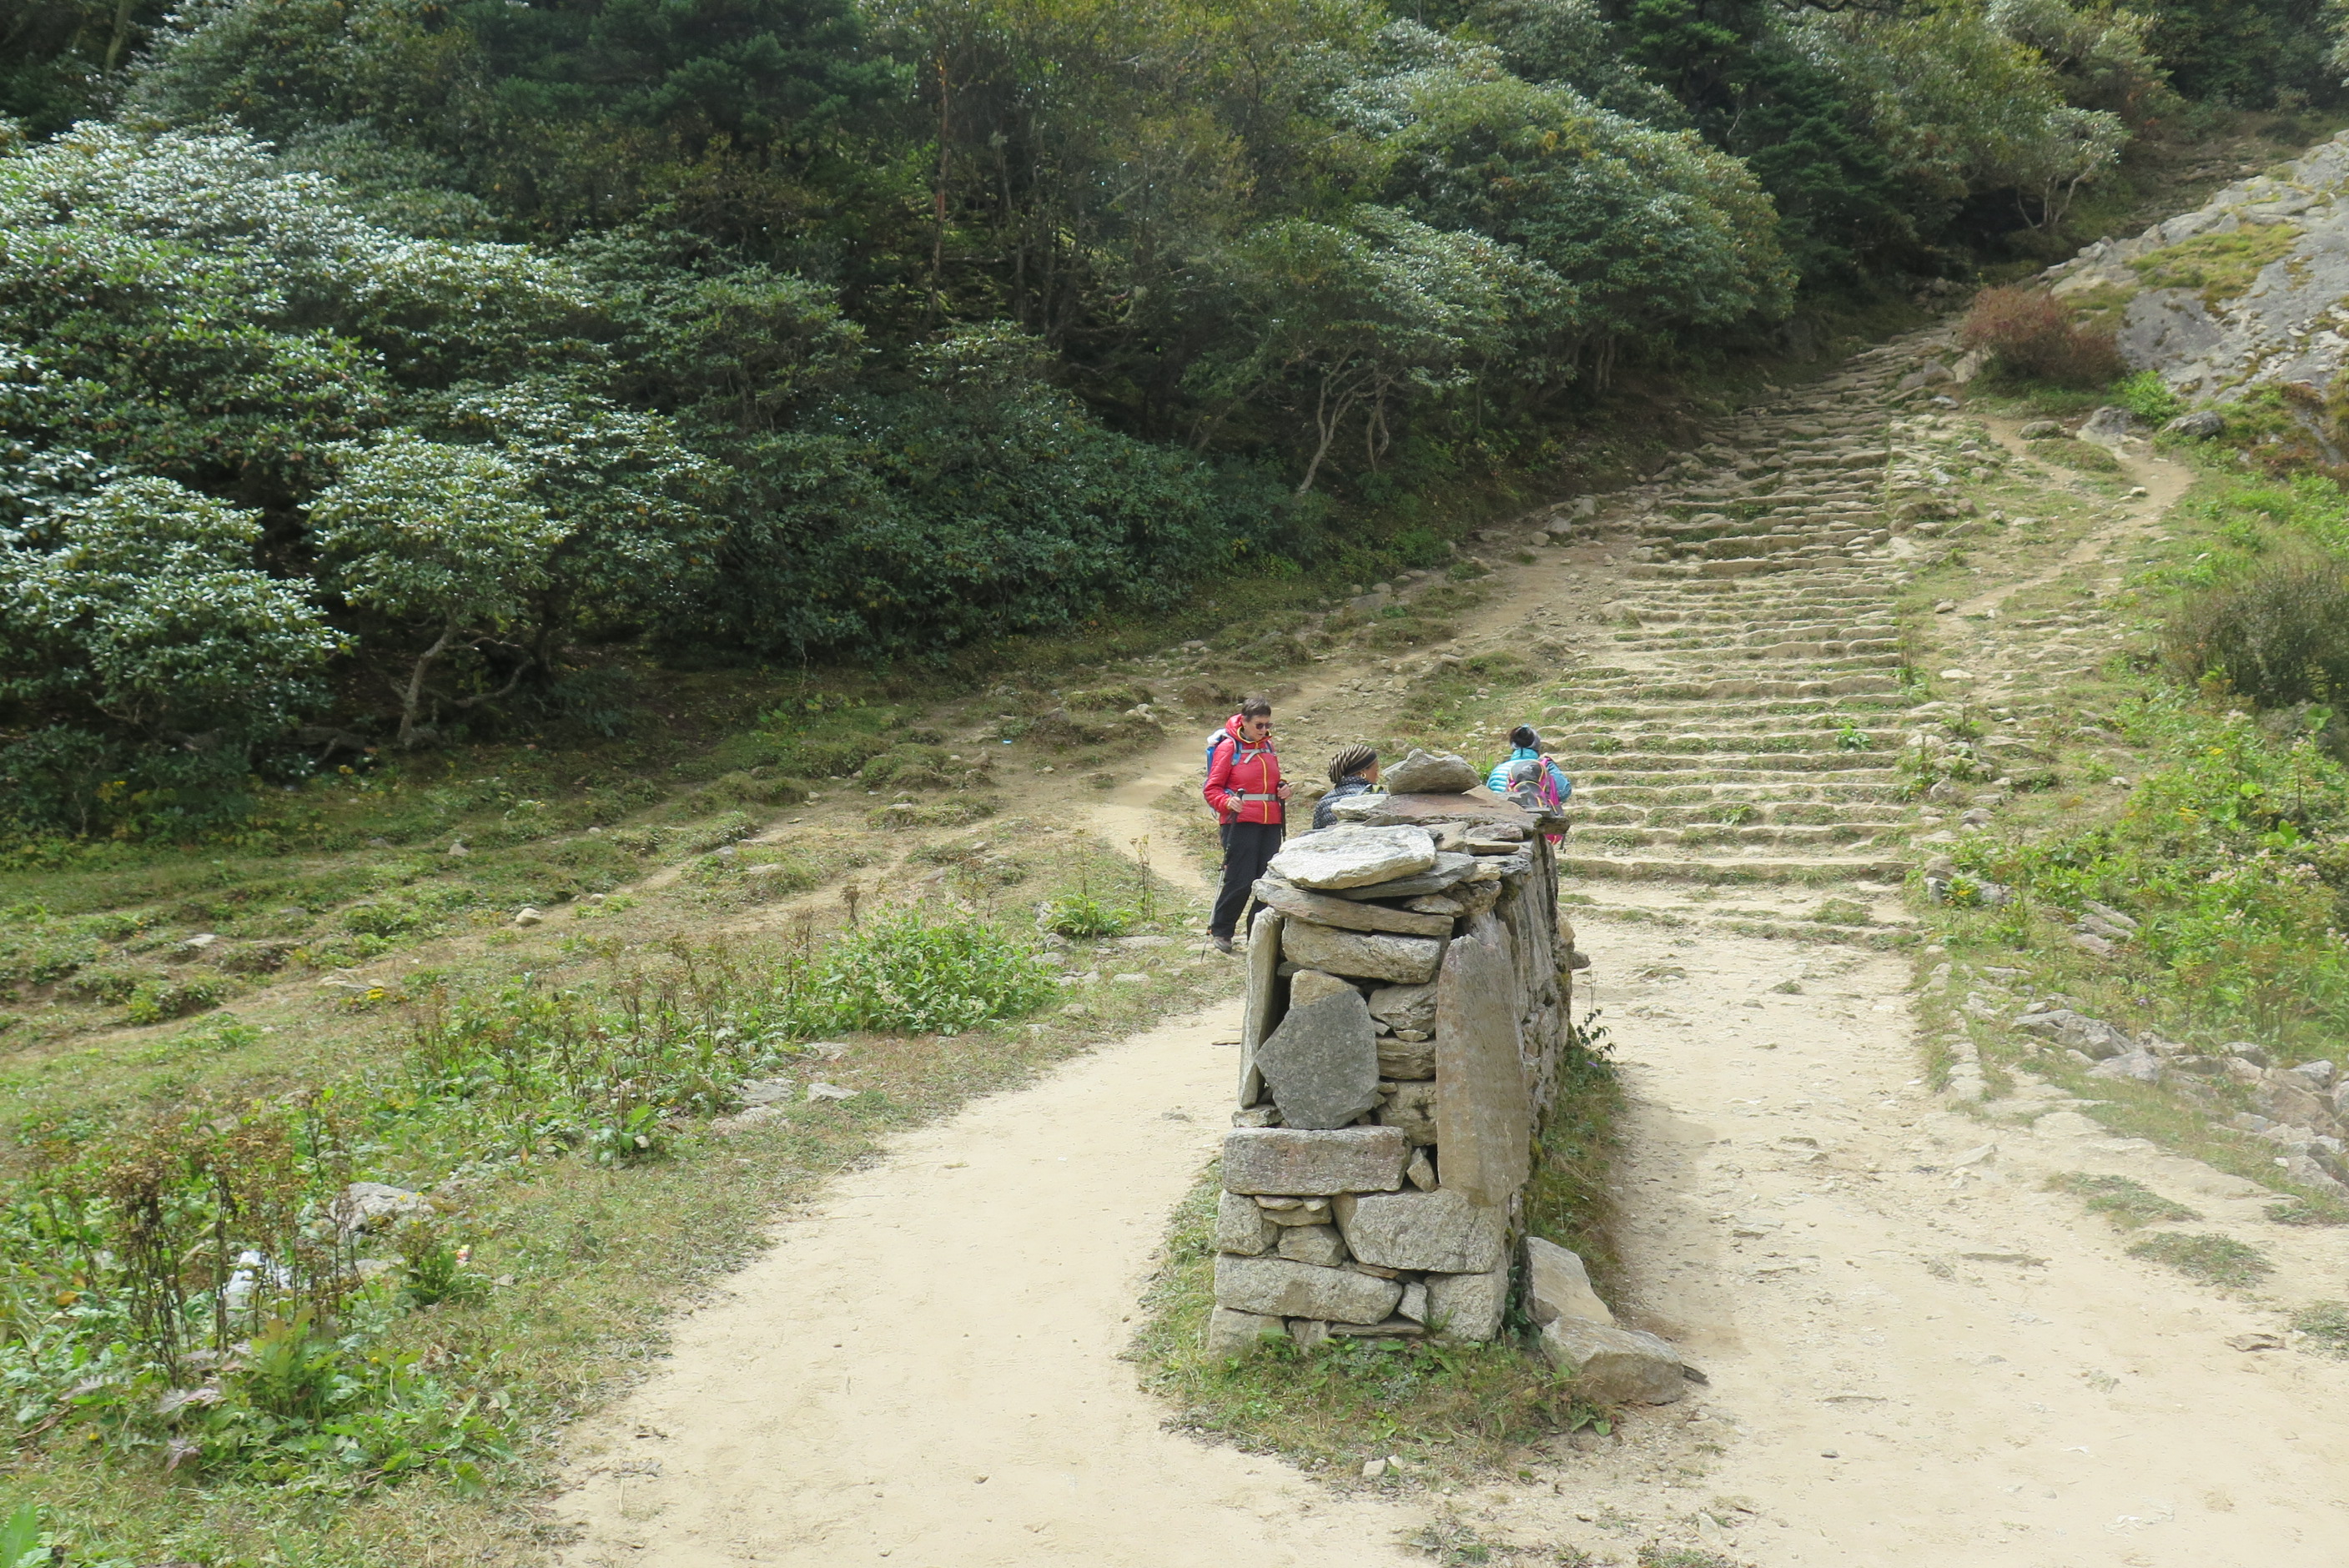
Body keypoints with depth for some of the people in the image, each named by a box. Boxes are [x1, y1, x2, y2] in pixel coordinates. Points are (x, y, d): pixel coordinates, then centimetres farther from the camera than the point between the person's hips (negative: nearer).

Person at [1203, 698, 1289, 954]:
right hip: (1240, 822, -6)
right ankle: (1220, 930, 11)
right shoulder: (1228, 747, -5)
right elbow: (1212, 789, -6)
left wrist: (1283, 790, 5)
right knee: (1240, 881, -7)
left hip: (1270, 822, 6)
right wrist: (1227, 802, -25)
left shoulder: (1267, 746, 16)